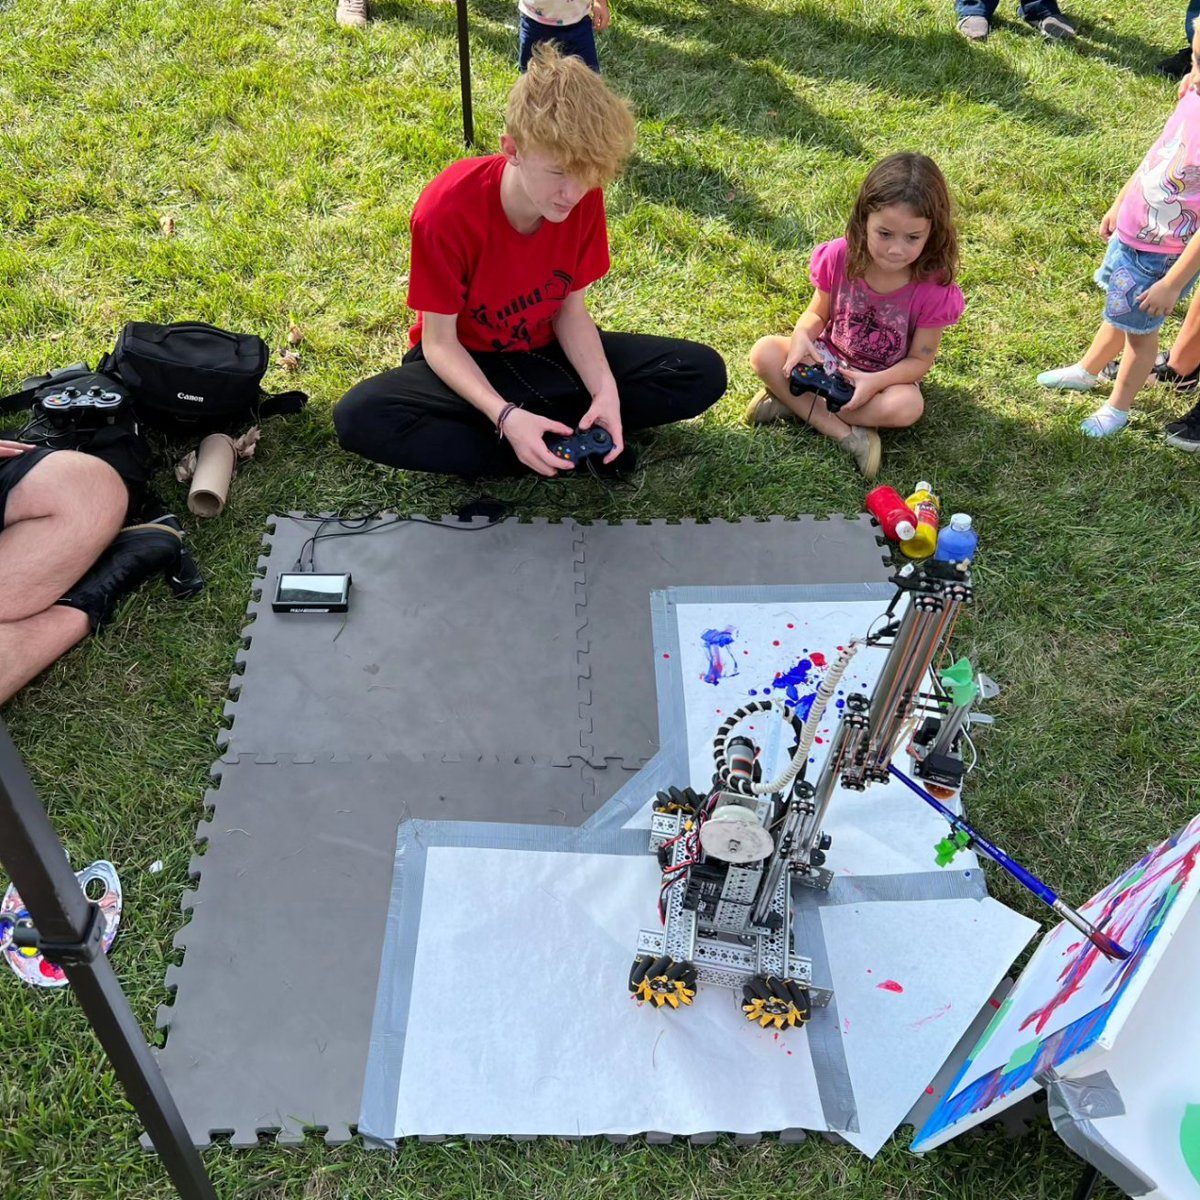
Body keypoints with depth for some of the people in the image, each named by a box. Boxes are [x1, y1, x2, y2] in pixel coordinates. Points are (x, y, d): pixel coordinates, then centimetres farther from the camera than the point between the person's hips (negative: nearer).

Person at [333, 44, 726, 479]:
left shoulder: (584, 198, -16)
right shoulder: (447, 210, -27)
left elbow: (570, 307, -5)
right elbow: (439, 342, -20)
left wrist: (606, 390, -23)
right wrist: (505, 416, -37)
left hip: (545, 352, 3)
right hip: (466, 361, -3)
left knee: (703, 372, -12)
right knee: (359, 416, -36)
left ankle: (550, 439, -16)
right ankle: (572, 450, -25)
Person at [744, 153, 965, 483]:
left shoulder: (933, 287, -23)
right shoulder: (840, 257, -17)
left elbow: (920, 360, -15)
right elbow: (817, 313, -1)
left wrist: (875, 382, -33)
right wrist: (802, 337, -25)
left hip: (886, 378, -2)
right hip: (828, 359, 2)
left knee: (907, 407, -35)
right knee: (764, 353, -23)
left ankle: (794, 402, -25)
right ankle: (843, 433, -27)